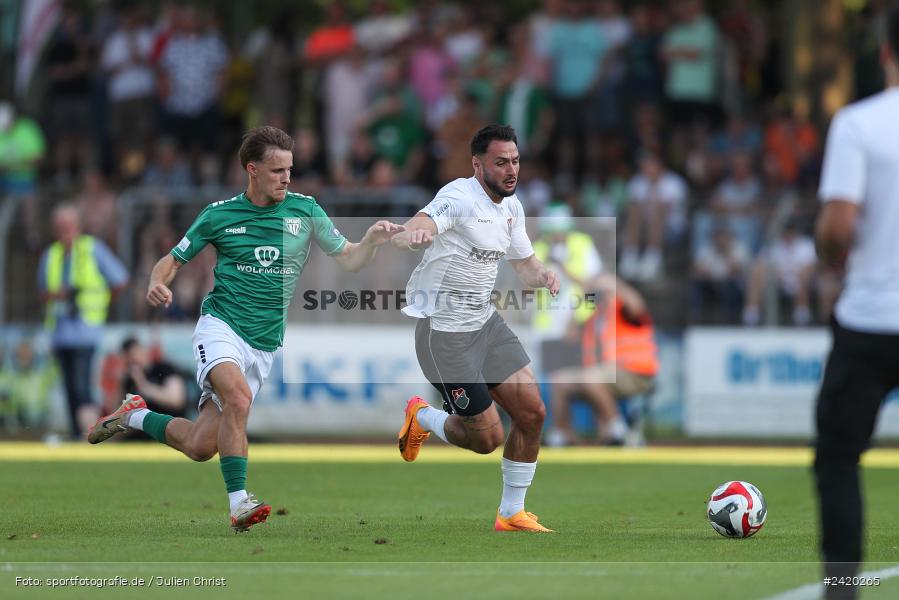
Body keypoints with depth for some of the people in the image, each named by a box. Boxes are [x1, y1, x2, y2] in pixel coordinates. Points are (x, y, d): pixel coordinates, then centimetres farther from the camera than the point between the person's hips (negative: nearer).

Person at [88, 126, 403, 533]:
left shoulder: (304, 210, 3)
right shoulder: (219, 214, 0)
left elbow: (348, 260, 6)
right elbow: (173, 260, 9)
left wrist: (371, 241, -16)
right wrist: (158, 283, -13)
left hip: (265, 345, 3)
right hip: (221, 327, -3)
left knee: (201, 447, 1)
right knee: (238, 396, -34)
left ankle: (136, 415, 29)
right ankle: (239, 504, -30)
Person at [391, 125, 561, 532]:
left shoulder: (511, 207, 6)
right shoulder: (460, 198, -21)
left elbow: (524, 263, 19)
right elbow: (413, 231, -39)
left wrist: (543, 276, -5)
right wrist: (412, 235, -64)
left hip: (485, 323, 8)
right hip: (444, 330, -8)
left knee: (532, 413, 0)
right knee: (487, 437, -5)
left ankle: (511, 514, 15)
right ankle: (421, 418, 26)